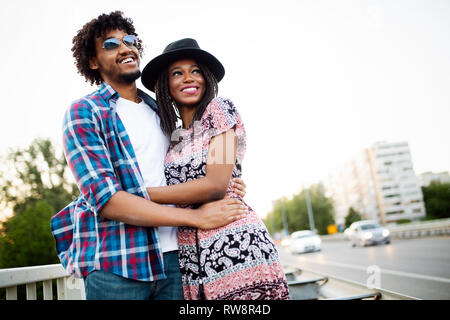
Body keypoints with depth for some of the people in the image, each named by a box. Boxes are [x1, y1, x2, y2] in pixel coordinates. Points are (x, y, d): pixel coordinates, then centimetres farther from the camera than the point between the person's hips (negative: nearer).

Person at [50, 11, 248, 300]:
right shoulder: (84, 113, -3)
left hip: (172, 256, 5)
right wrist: (196, 216, -16)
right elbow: (107, 200, -14)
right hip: (117, 266, -5)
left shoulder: (159, 111, 15)